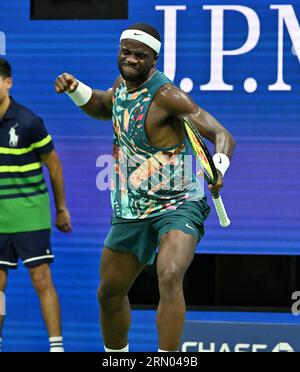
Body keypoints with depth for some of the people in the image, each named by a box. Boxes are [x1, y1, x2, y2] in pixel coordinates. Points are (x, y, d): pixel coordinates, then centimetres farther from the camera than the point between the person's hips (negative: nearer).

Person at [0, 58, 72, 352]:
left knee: (41, 279, -5)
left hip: (29, 213, -4)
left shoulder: (28, 122, -12)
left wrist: (61, 209, 4)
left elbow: (53, 164, -1)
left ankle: (56, 345, -2)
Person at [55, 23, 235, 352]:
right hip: (129, 211, 8)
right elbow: (104, 108, 28)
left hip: (177, 205, -8)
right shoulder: (124, 83, 3)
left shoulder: (165, 96, -20)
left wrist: (218, 168, -47)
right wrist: (74, 89, 8)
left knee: (170, 276, -33)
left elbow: (222, 135, -25)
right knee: (109, 293, 16)